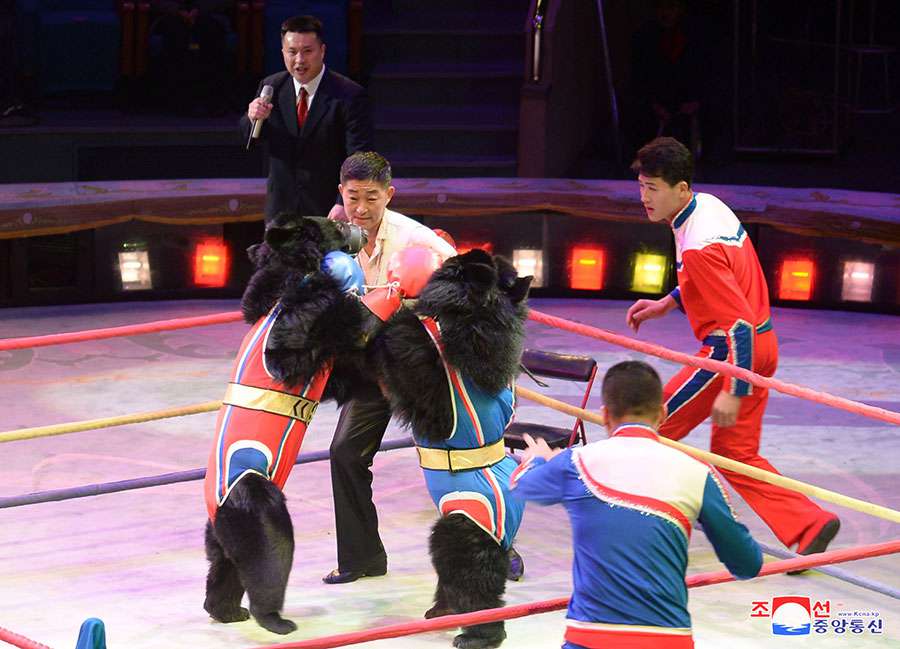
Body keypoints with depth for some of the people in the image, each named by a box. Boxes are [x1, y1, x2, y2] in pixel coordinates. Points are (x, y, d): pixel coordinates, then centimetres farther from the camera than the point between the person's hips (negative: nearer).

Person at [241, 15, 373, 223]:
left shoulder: (349, 95, -15)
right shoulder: (271, 87, 0)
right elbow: (248, 138, 9)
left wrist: (344, 204, -31)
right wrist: (253, 118, -15)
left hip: (329, 211, -4)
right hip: (281, 209, 4)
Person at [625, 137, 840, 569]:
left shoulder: (698, 248, -26)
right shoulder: (709, 205, 3)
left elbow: (739, 323, -27)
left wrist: (733, 392, -25)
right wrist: (666, 304, 19)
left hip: (734, 352, -10)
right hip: (760, 347, 10)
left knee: (653, 428, 3)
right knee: (735, 452, 16)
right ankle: (810, 526, 10)